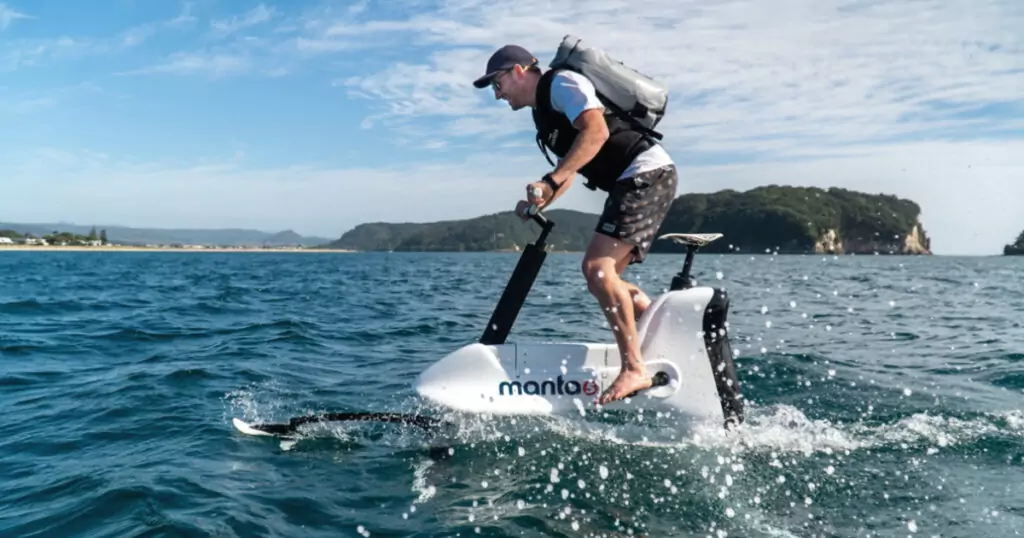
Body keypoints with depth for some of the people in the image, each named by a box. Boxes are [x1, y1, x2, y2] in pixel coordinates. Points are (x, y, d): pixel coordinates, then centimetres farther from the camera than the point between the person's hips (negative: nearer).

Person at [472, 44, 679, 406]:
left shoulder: (562, 82, -6)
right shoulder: (543, 113, 21)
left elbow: (596, 131, -22)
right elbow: (570, 168, 21)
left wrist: (550, 181, -28)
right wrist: (540, 203, 3)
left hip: (648, 174, -10)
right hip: (631, 184, 10)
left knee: (597, 267, -20)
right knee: (603, 276, 9)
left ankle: (634, 369, -18)